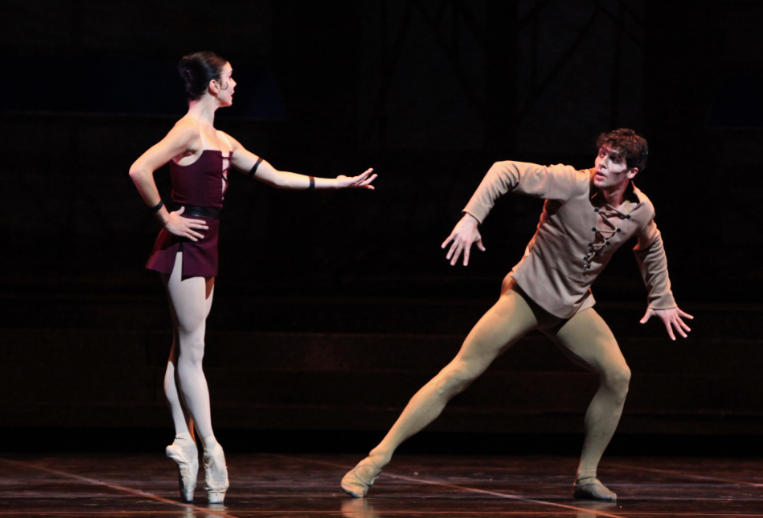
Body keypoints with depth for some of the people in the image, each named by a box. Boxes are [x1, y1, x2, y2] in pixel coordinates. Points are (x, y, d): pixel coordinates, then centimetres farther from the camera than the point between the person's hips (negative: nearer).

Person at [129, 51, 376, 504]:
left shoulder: (220, 140, 17)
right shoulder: (190, 131, -12)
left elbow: (275, 176, 21)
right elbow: (140, 170, -23)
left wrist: (335, 183, 19)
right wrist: (166, 217, -15)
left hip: (203, 251, 9)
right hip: (185, 246, -9)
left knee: (184, 350, 7)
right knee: (191, 351, -6)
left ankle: (185, 442, 7)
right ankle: (209, 447, -6)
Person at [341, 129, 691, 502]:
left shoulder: (640, 211, -5)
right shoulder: (571, 184, -21)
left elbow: (651, 248, 18)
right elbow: (506, 172, -23)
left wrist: (661, 300, 22)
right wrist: (471, 217, -34)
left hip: (573, 308, 5)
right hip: (527, 294, -5)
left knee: (618, 376, -8)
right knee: (461, 373, -14)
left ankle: (586, 478, 7)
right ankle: (375, 462, -15)